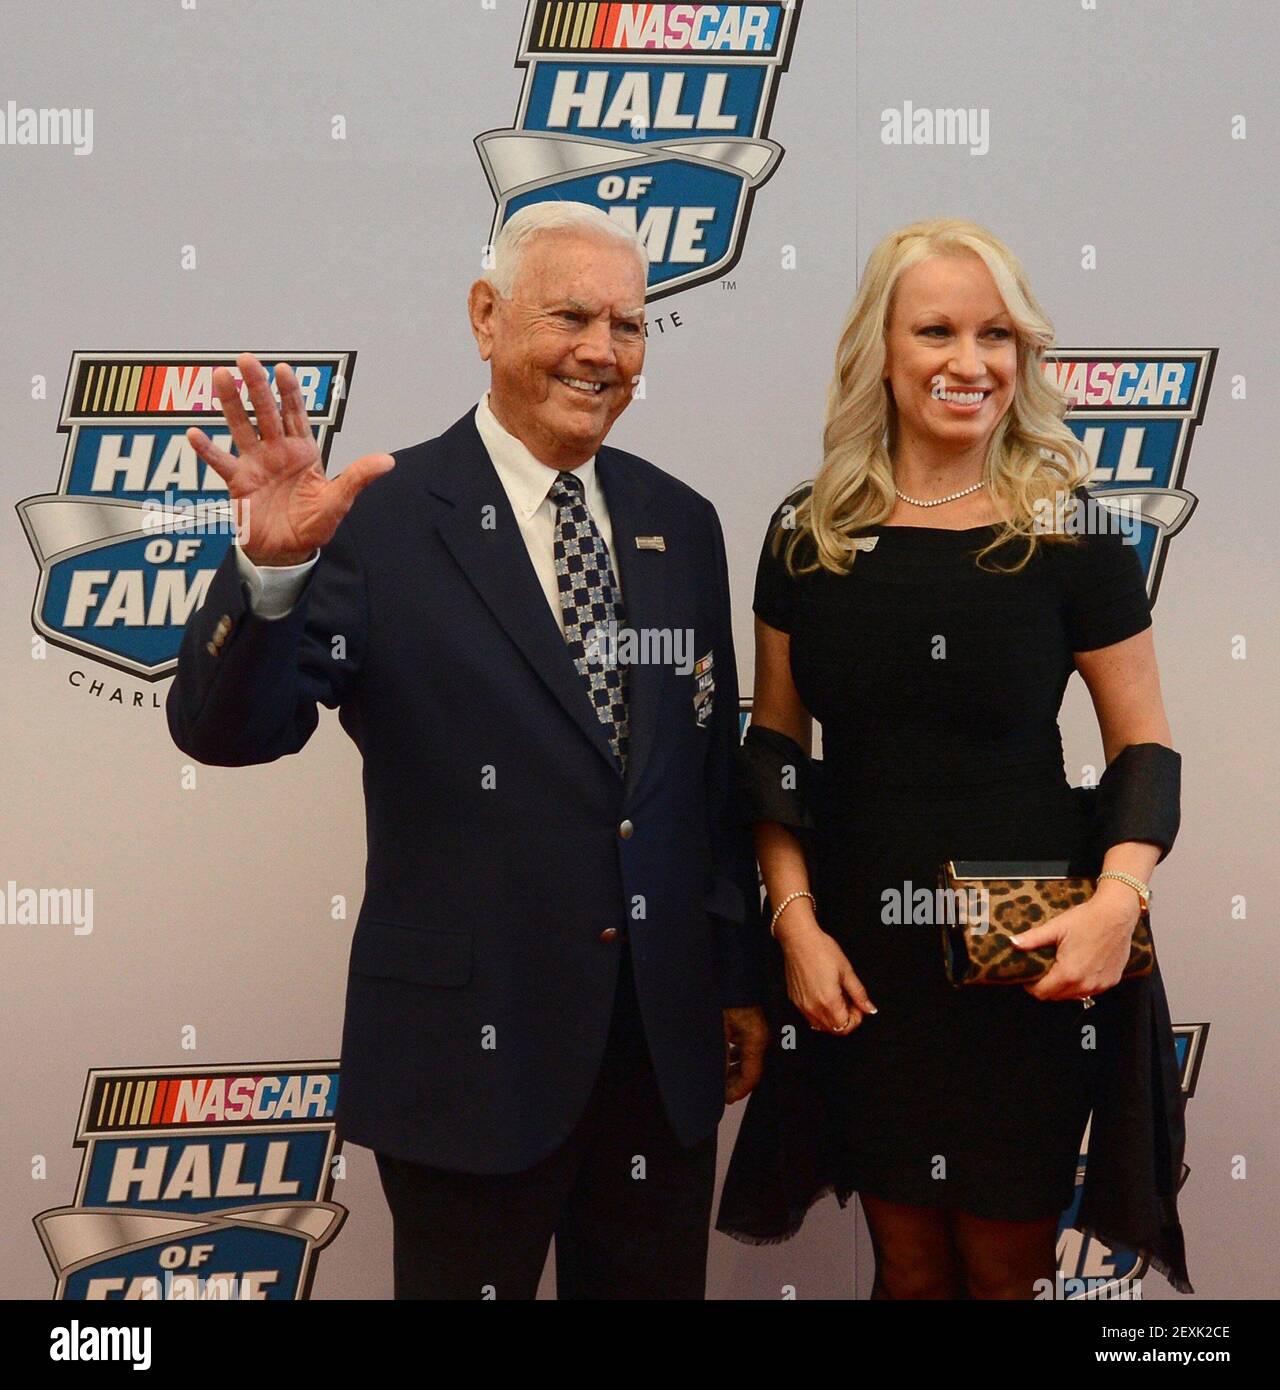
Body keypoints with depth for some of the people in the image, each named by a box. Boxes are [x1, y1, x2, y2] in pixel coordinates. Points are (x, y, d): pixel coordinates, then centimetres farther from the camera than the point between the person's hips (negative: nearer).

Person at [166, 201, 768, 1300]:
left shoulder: (680, 524, 5)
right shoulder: (383, 517, -10)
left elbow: (714, 764, 10)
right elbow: (226, 732, -16)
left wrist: (739, 978, 13)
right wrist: (272, 567, -35)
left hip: (668, 1038, 5)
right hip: (473, 1040, -4)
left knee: (656, 1285, 19)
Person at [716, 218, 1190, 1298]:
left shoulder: (1068, 528, -5)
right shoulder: (809, 531, 1)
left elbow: (1144, 742, -2)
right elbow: (775, 744, 6)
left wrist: (1119, 895, -18)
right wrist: (795, 921, -3)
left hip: (1026, 958, -2)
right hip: (859, 954, 2)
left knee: (1008, 1265, 12)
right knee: (907, 1261, 16)